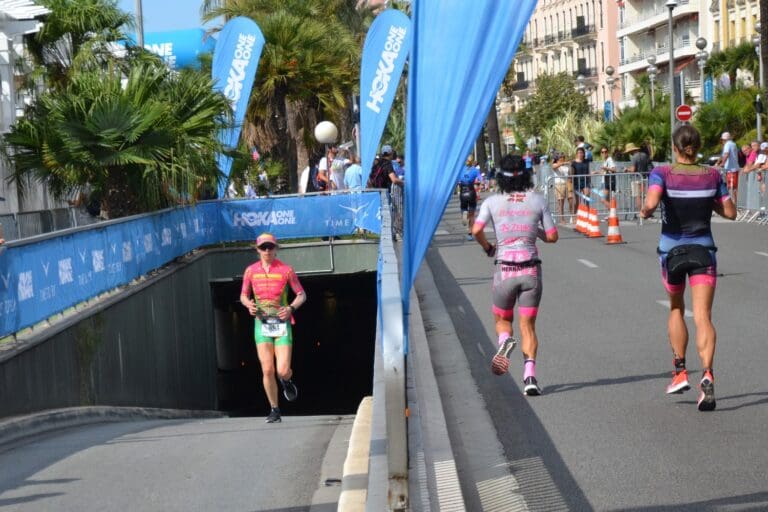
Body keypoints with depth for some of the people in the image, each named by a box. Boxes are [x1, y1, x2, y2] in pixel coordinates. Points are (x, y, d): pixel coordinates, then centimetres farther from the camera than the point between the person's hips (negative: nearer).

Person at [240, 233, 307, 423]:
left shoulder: (285, 270, -3)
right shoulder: (251, 271, 4)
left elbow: (302, 294, 5)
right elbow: (243, 295, 16)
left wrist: (291, 308, -13)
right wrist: (248, 304, -7)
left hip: (282, 323, -2)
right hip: (261, 323, 2)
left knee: (283, 371, -9)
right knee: (267, 371, -5)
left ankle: (286, 381, 30)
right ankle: (274, 410, 8)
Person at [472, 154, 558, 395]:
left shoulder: (493, 202, 0)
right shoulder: (538, 200, 2)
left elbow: (476, 230, -11)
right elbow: (552, 236, 3)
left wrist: (488, 248, 7)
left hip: (505, 269, 0)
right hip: (531, 269, 1)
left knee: (502, 319, 19)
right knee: (528, 325, 7)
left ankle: (505, 340, -15)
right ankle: (529, 374, -11)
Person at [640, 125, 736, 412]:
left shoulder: (662, 174, -9)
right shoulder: (712, 176, -1)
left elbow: (651, 203, -26)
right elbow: (730, 213, 4)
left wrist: (645, 212, -4)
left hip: (671, 249, 0)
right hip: (703, 250, 0)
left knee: (676, 309, 23)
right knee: (703, 317, -6)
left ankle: (680, 371, 23)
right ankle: (707, 375, -26)